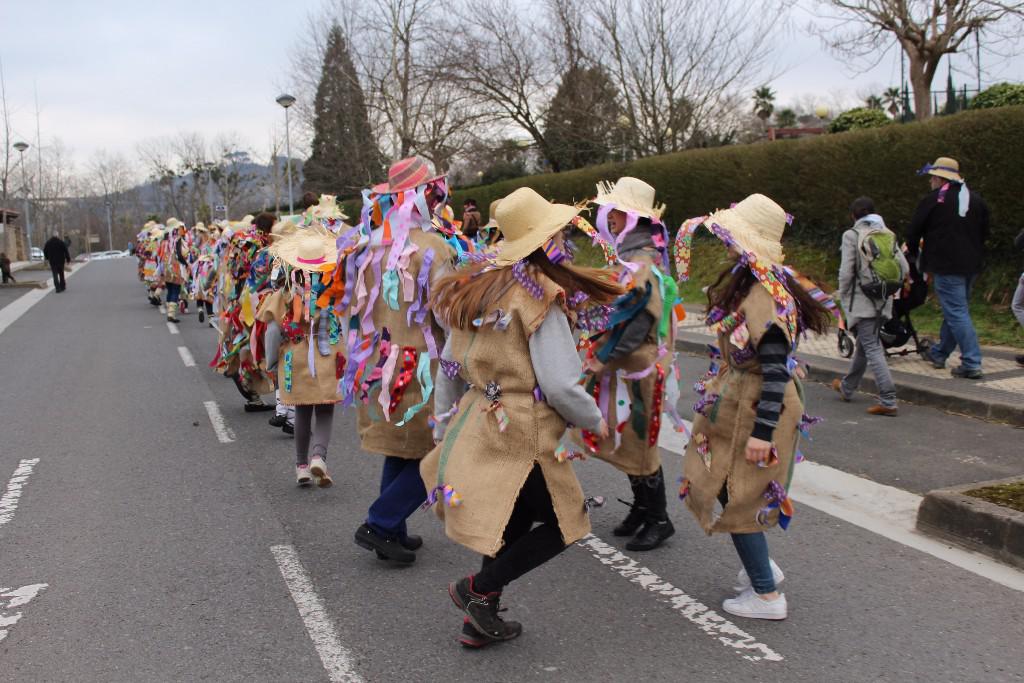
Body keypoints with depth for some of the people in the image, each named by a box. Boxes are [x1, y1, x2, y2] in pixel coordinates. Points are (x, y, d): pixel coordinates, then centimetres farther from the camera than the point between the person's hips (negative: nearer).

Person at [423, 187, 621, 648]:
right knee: (564, 524, 12)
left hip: (474, 426, 8)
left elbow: (449, 368, 13)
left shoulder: (476, 288, 8)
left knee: (515, 523, 24)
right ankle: (477, 589, 10)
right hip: (521, 437, -8)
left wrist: (445, 429, 21)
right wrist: (597, 423, -2)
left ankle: (479, 623, 29)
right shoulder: (542, 299, -16)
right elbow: (560, 385, -20)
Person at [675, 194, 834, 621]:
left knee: (736, 497, 3)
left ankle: (767, 595, 16)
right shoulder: (745, 280, 5)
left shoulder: (764, 294, -25)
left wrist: (762, 432, -26)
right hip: (734, 404, 9)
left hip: (755, 410, -9)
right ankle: (761, 567, 37)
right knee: (727, 489, 20)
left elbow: (775, 369, -27)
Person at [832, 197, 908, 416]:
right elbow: (904, 268, 5)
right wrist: (888, 288, 17)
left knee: (872, 348, -7)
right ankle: (847, 387, 37)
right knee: (865, 343, 20)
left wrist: (843, 296, 3)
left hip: (861, 301, -6)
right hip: (883, 302, 6)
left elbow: (846, 272, -12)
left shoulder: (852, 235, -8)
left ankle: (888, 401, -14)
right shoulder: (888, 234, 7)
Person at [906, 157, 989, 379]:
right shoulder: (976, 199, 11)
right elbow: (984, 233, 17)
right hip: (971, 264, 8)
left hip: (946, 265, -7)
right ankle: (940, 353, 32)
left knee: (957, 312, -8)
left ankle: (972, 364, -12)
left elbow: (914, 231, -1)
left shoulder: (934, 200, -8)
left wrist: (912, 252, 17)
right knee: (956, 309, 18)